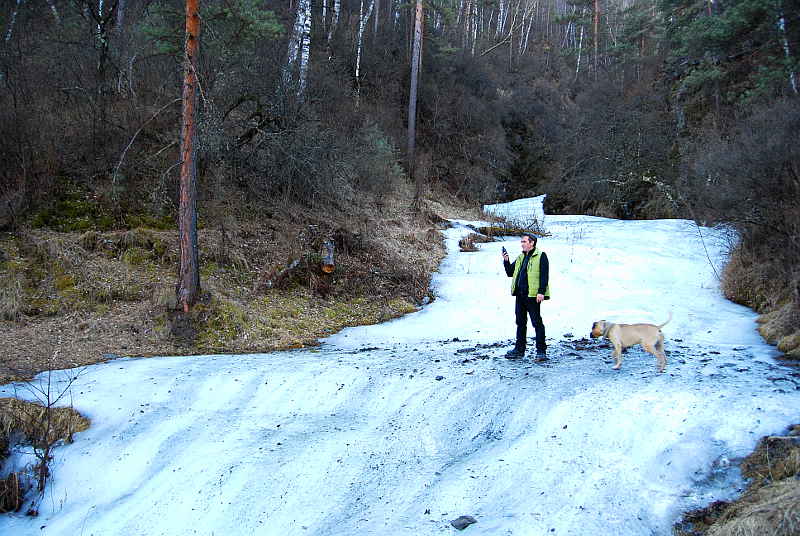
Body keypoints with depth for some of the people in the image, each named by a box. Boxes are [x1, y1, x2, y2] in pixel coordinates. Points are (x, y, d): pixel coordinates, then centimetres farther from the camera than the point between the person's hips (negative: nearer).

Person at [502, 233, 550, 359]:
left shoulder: (540, 256, -3)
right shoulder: (520, 258, 20)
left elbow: (544, 275, -10)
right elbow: (510, 273, 22)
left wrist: (541, 292, -18)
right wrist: (506, 261, 6)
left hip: (532, 295, -8)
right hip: (520, 295, 8)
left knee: (537, 322, -2)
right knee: (520, 322, 12)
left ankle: (541, 350, 4)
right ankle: (519, 349, 20)